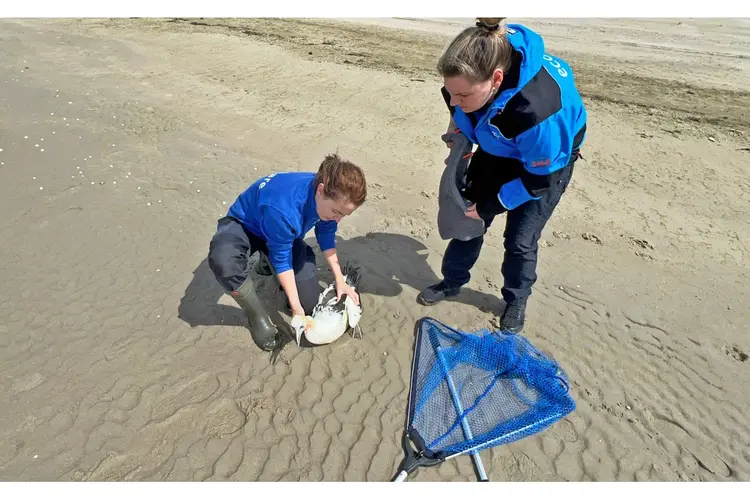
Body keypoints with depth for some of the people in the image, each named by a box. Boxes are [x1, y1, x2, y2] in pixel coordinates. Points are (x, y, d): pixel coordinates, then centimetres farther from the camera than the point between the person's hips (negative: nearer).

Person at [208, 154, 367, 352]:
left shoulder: (331, 197, -23)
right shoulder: (284, 210, -44)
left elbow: (327, 238, -5)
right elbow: (282, 260, -30)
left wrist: (340, 281, -7)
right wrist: (296, 308, -23)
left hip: (283, 231, 6)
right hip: (243, 225, -5)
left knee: (312, 303, -2)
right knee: (223, 260, -44)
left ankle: (268, 262, 24)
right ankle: (257, 316, -15)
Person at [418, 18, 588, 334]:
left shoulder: (538, 109, -45)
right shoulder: (473, 72, -29)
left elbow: (539, 179, -28)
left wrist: (487, 206, -22)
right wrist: (456, 124, -13)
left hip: (547, 160, -5)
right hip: (496, 150, 6)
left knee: (520, 240, 2)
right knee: (466, 216, 10)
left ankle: (516, 302, 30)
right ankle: (452, 282, 32)